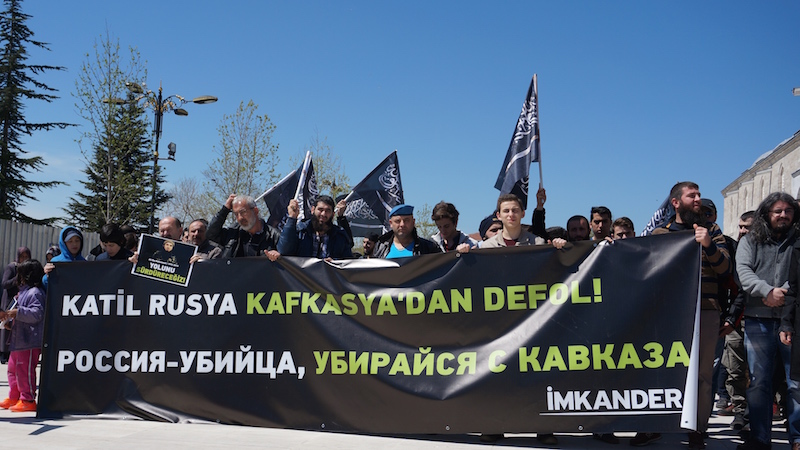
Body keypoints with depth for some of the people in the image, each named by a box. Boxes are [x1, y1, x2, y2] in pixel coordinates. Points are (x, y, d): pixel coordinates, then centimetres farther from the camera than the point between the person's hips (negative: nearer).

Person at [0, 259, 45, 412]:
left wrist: (17, 312, -24)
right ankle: (14, 397, 28)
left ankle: (28, 400, 0)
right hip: (19, 340, 11)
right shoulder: (24, 292, 19)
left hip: (30, 341, -11)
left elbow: (36, 314, -24)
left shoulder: (35, 292, -14)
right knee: (13, 368, 18)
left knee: (24, 370, -7)